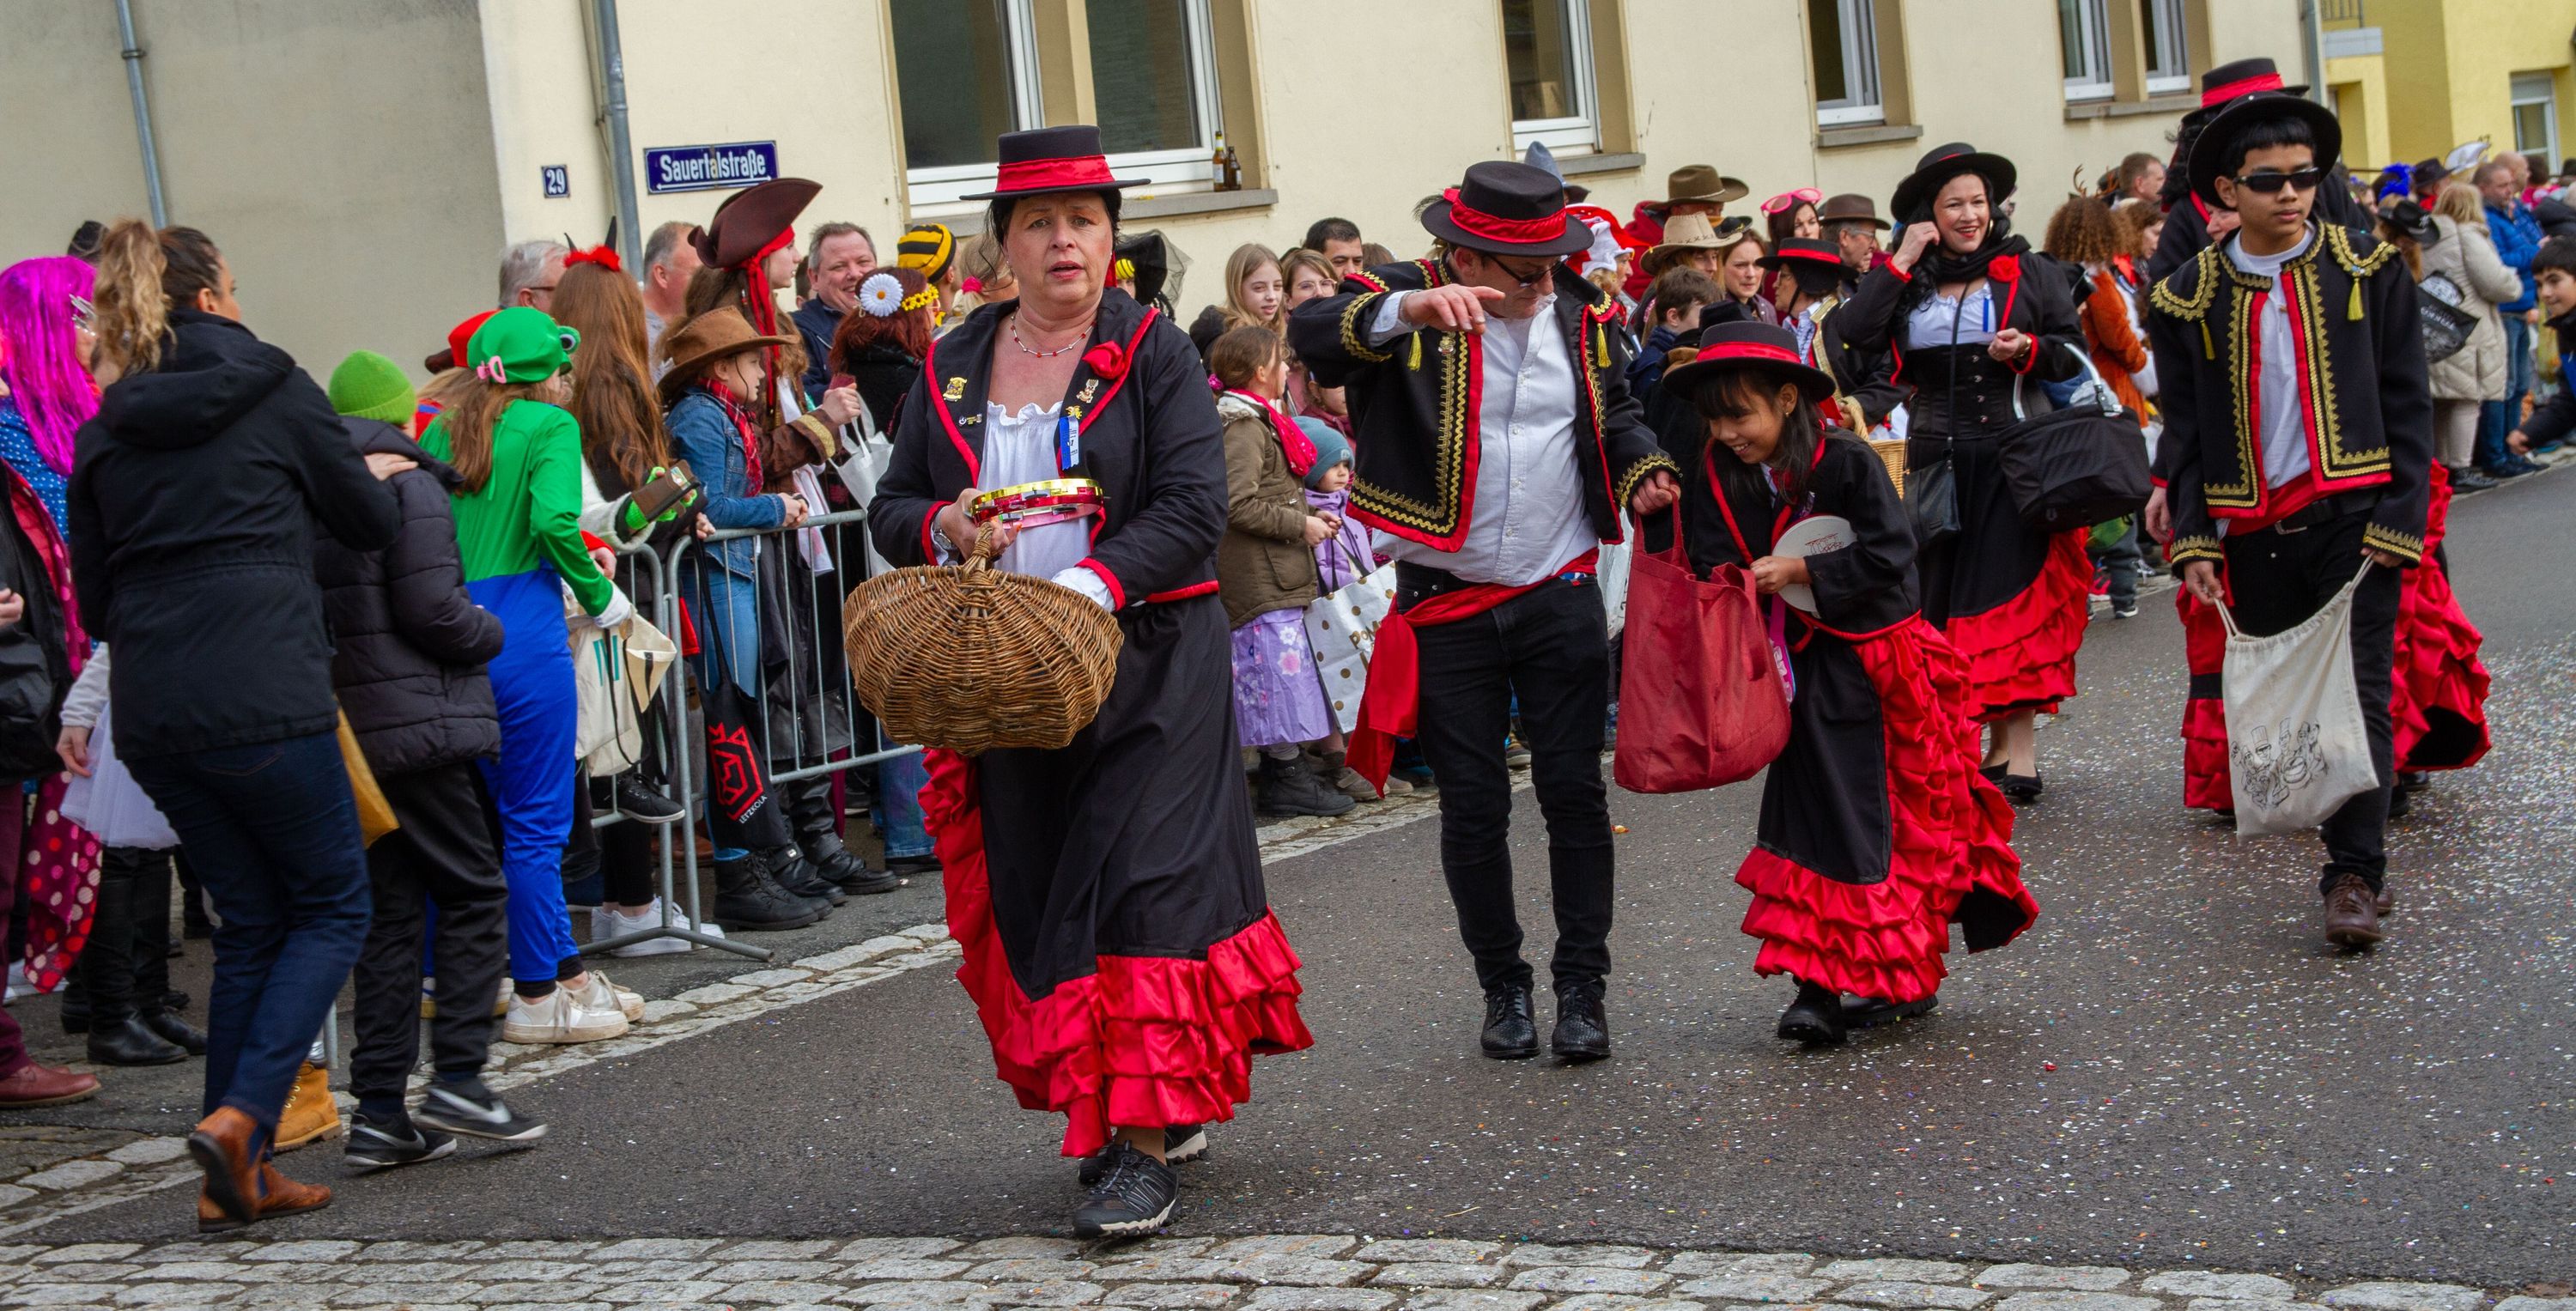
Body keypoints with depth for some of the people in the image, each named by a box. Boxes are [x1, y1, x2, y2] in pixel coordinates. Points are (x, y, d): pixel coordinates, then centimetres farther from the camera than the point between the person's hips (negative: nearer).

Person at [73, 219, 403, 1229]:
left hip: (150, 710, 5)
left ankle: (237, 1178, 14)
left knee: (251, 921, 16)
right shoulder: (270, 387, 1)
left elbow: (94, 598, 15)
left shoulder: (105, 428, 12)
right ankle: (241, 1118, -9)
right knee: (332, 907, 9)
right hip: (263, 696, -5)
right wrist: (378, 476, 30)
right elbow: (370, 525, 9)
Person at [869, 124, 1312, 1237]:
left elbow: (1194, 507, -11)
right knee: (1042, 890, 7)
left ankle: (1147, 1147, -8)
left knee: (1145, 885, -10)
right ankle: (1158, 1101, 21)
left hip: (1148, 665, -4)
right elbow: (890, 509, 15)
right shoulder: (953, 367, 12)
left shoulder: (1155, 354, -1)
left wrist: (1094, 582, -25)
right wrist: (943, 528, -8)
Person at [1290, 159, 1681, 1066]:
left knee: (1574, 794, 3)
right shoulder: (1404, 301, -8)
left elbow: (1615, 413, 21)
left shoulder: (1576, 316, 4)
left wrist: (1642, 467, 1)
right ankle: (1503, 986, 21)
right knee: (1473, 810, 6)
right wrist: (1411, 311, -44)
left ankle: (1582, 985, 13)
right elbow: (1311, 335, -28)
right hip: (1446, 606, -2)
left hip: (1560, 597, 2)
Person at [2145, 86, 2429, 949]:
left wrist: (2395, 524, -7)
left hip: (2351, 516, -2)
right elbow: (2185, 431, 8)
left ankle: (2355, 872, -5)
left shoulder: (2368, 271, 2)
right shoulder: (2188, 299, 5)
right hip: (2252, 534, 2)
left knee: (2357, 695, -8)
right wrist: (2193, 541, -1)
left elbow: (2407, 407, 2)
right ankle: (2349, 845, 18)